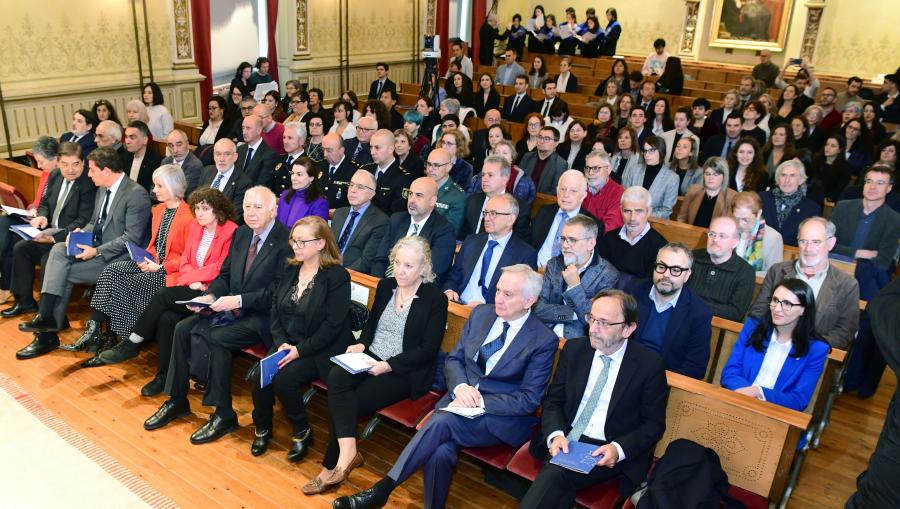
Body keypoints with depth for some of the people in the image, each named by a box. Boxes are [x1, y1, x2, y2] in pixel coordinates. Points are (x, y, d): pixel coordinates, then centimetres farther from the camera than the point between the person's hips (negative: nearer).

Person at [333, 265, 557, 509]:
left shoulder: (544, 340, -8)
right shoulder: (481, 313, 7)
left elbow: (529, 399, -9)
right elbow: (453, 360, 11)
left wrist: (480, 402, -19)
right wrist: (461, 387, -11)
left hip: (503, 418, -4)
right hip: (463, 396, 4)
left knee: (442, 422, -31)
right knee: (441, 450, -28)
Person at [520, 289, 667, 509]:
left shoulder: (650, 365, -6)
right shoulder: (574, 349, 4)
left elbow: (654, 424, -1)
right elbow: (553, 400, 8)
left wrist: (619, 449, -17)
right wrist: (555, 435, -12)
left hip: (609, 452, -3)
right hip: (564, 440, 3)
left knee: (556, 474, -30)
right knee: (555, 486, -29)